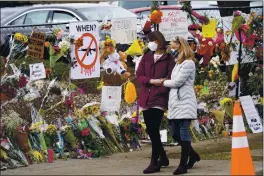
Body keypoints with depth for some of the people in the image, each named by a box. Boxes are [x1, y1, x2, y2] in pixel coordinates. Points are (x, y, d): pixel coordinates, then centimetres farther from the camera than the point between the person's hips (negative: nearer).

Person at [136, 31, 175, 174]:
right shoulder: (146, 57, 12)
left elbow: (170, 79, -7)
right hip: (145, 99, 5)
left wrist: (160, 91, -18)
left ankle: (154, 162, -6)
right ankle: (163, 157, 26)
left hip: (159, 99, -5)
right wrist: (151, 81, -12)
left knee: (154, 130, -11)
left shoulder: (168, 59, -1)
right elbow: (139, 75, 4)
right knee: (150, 130, 9)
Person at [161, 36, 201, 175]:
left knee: (183, 133, -7)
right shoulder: (178, 63, 20)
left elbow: (177, 82, -13)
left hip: (185, 103, -9)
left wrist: (164, 82, 0)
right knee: (175, 133, 9)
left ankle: (183, 165, -5)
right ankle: (193, 155, 27)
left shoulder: (188, 63, -8)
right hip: (176, 102, 9)